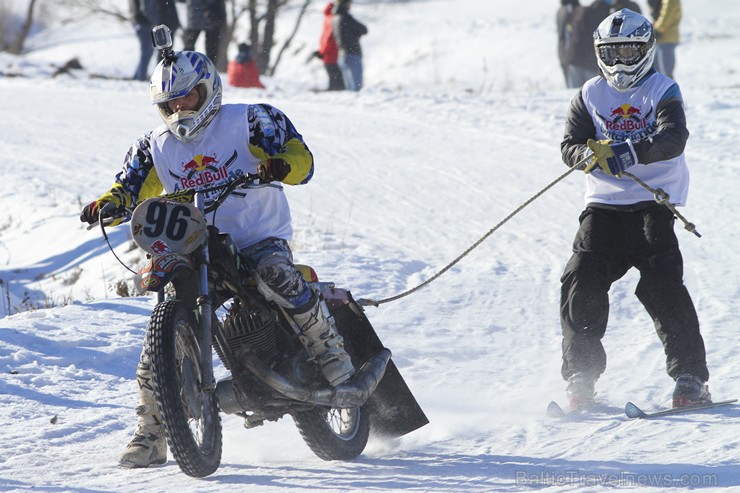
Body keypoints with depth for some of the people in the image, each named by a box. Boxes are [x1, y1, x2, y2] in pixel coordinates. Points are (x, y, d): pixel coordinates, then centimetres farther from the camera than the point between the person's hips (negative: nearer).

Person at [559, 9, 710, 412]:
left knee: (663, 285, -15)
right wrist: (590, 154, -21)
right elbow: (569, 146, 2)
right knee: (581, 284, -9)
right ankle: (581, 377, 2)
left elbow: (674, 139, -16)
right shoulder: (590, 96, 11)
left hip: (653, 203, -3)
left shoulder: (663, 91, 1)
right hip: (603, 207, 3)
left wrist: (633, 152, -34)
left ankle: (691, 377, -11)